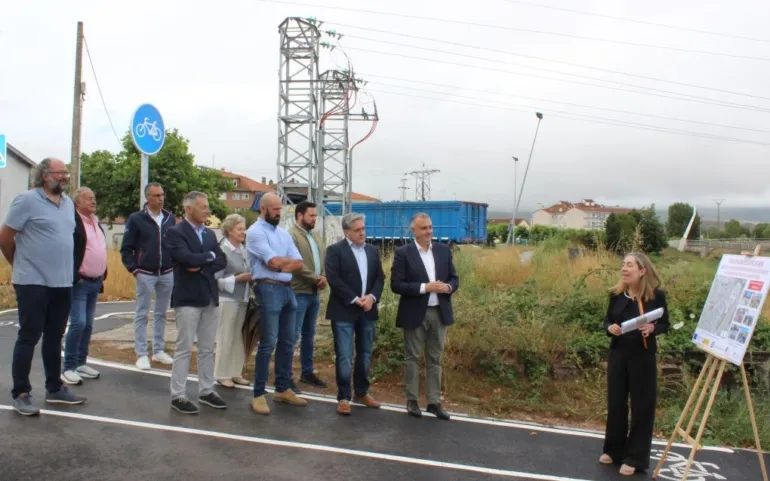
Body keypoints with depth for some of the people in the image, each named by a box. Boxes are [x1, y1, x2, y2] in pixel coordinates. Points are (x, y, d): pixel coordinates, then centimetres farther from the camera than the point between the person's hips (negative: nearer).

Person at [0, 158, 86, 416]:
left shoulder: (68, 203, 11)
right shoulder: (27, 200, -10)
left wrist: (64, 267, 15)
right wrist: (21, 264, 3)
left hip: (62, 282, 7)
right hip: (33, 282, -7)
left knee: (54, 337, 14)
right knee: (29, 337, 1)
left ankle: (54, 388, 25)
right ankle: (21, 394, 12)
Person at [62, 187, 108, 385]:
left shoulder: (97, 222, 16)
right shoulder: (72, 221, -12)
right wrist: (75, 277, -18)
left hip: (95, 282, 8)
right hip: (79, 282, -8)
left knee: (88, 325, 12)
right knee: (78, 323, -12)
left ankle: (80, 363, 21)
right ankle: (68, 368, -2)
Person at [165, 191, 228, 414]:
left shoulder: (210, 233, 14)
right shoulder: (175, 232, -6)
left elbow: (222, 261, 4)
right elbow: (186, 258, -21)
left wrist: (201, 267, -11)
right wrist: (209, 256, -5)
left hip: (210, 297, 6)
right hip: (187, 298, -6)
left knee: (207, 349, 11)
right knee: (184, 349, -1)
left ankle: (206, 391, 21)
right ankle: (178, 395, 9)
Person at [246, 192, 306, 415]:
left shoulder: (284, 233, 17)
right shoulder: (255, 232, -6)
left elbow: (299, 264, 7)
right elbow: (274, 261, -16)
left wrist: (280, 264, -9)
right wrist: (289, 260, 2)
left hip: (287, 289, 8)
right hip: (268, 289, -7)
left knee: (287, 342, 11)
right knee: (268, 344, -7)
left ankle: (283, 389, 22)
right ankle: (259, 394, 1)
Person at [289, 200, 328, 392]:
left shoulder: (313, 236, 17)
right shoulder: (291, 235, -11)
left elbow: (321, 260, 17)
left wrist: (323, 278, -3)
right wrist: (316, 278, -12)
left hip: (314, 293, 8)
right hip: (298, 293, -8)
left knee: (309, 335, 14)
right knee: (293, 335, -5)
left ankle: (307, 372, 24)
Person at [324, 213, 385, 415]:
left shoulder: (372, 250, 12)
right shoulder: (335, 250, -6)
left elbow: (380, 277, 8)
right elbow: (333, 279, -15)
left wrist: (372, 297, -9)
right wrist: (355, 299, -17)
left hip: (367, 311, 5)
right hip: (344, 311, -5)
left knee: (365, 355, 13)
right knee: (344, 357, -2)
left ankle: (362, 392, 28)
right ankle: (343, 397, 9)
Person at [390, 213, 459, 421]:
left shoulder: (444, 250, 6)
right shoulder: (403, 253, -7)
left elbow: (454, 278, 10)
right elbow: (396, 285, -13)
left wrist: (448, 287, -13)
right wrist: (425, 287, -20)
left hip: (440, 313, 4)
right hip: (415, 314, -4)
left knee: (435, 359, 10)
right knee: (412, 358, 7)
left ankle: (434, 402, 18)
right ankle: (412, 400, 19)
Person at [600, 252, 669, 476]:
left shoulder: (657, 295, -9)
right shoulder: (616, 294, -1)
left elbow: (665, 324, 0)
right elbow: (607, 320, 10)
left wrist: (652, 328, -21)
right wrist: (610, 328, -13)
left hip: (643, 356, -3)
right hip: (618, 354, 3)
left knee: (642, 406, 4)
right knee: (615, 403, 11)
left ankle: (635, 458, 17)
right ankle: (613, 450, 29)